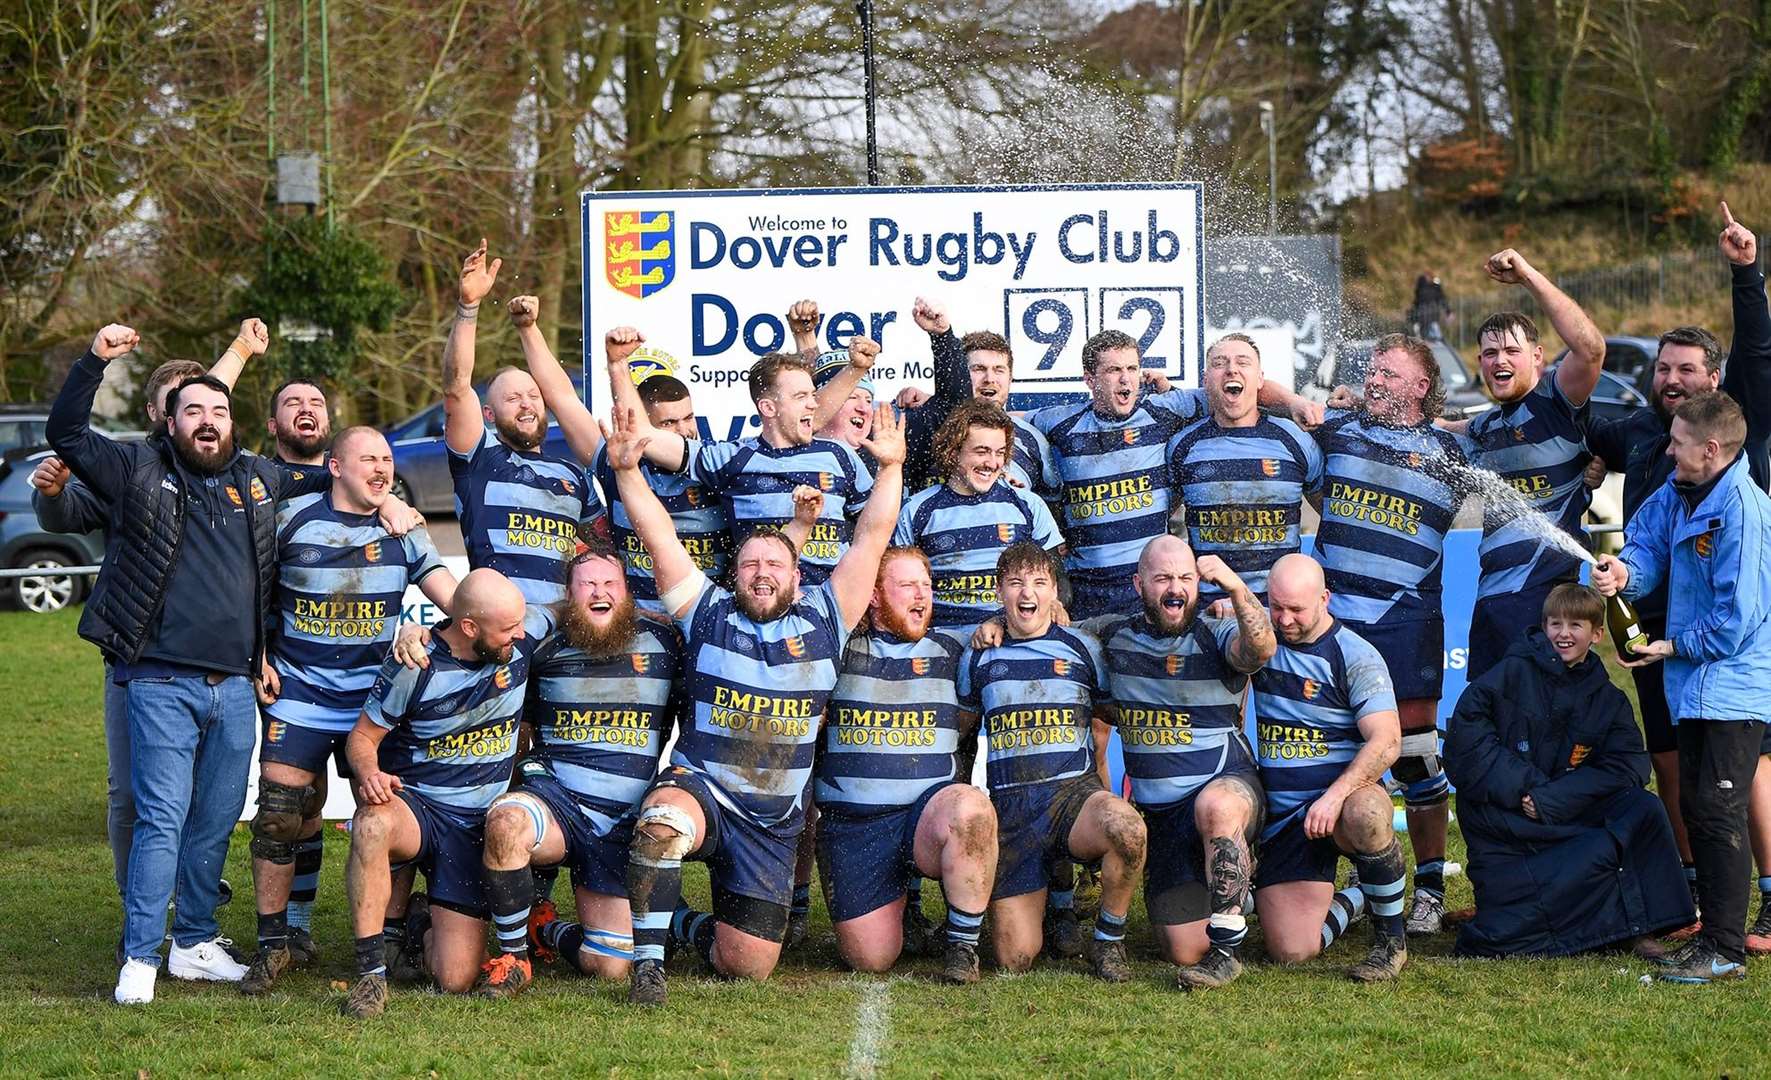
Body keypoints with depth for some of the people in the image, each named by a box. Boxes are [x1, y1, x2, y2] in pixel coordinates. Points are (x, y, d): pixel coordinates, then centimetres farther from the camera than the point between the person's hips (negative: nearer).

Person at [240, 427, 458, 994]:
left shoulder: (403, 531, 5)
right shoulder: (292, 519, 0)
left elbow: (452, 597, 0)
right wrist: (258, 659, 1)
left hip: (374, 690, 1)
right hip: (298, 687, -1)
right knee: (282, 814, -7)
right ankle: (275, 941, 5)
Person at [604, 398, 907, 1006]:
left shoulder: (822, 621, 7)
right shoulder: (709, 614, 4)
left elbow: (871, 539, 5)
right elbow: (660, 539, -2)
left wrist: (891, 467, 0)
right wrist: (626, 471, -13)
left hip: (773, 822, 3)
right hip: (697, 789, -2)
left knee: (748, 964, -1)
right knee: (662, 825, -41)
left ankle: (686, 928, 35)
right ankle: (647, 960, -25)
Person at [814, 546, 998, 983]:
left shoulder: (951, 654, 12)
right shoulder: (840, 652, 8)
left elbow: (964, 723, 22)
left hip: (930, 811, 0)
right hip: (850, 823, 0)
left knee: (970, 808, -37)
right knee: (871, 957, -10)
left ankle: (962, 942, -19)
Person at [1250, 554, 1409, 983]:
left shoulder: (1355, 658, -9)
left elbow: (1386, 741, -18)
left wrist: (1335, 796, -33)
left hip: (1347, 791, -4)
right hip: (1283, 815, 4)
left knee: (1365, 815, -43)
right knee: (1291, 952, -11)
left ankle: (1392, 939, -18)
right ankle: (1352, 901, 26)